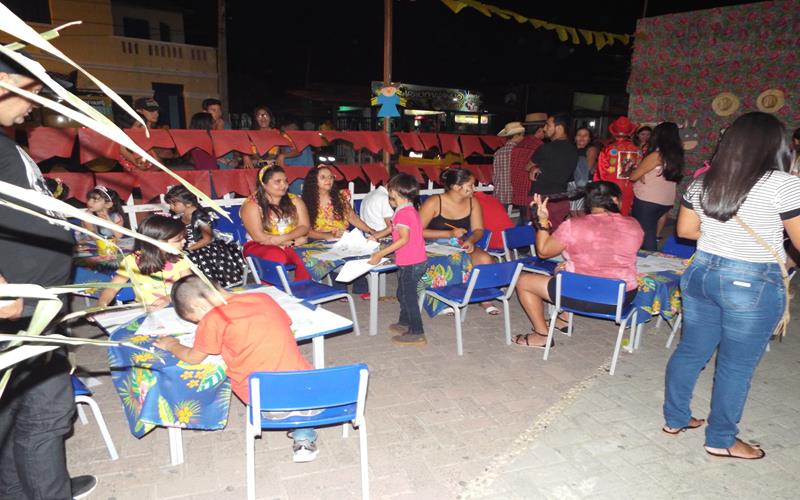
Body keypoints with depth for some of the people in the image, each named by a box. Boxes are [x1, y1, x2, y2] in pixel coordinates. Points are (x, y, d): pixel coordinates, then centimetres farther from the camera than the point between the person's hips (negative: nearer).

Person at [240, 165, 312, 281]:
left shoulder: (294, 200, 9)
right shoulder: (251, 205, -4)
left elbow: (304, 227, 0)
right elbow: (259, 237, -12)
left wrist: (283, 238, -19)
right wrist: (293, 240, -12)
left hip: (292, 246, 3)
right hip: (260, 247, -3)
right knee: (277, 256, -35)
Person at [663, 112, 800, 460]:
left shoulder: (703, 181, 4)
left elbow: (685, 229, 11)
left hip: (701, 272, 6)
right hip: (752, 284, -5)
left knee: (691, 350, 17)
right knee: (737, 365, 9)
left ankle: (675, 419, 31)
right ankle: (721, 440, 23)